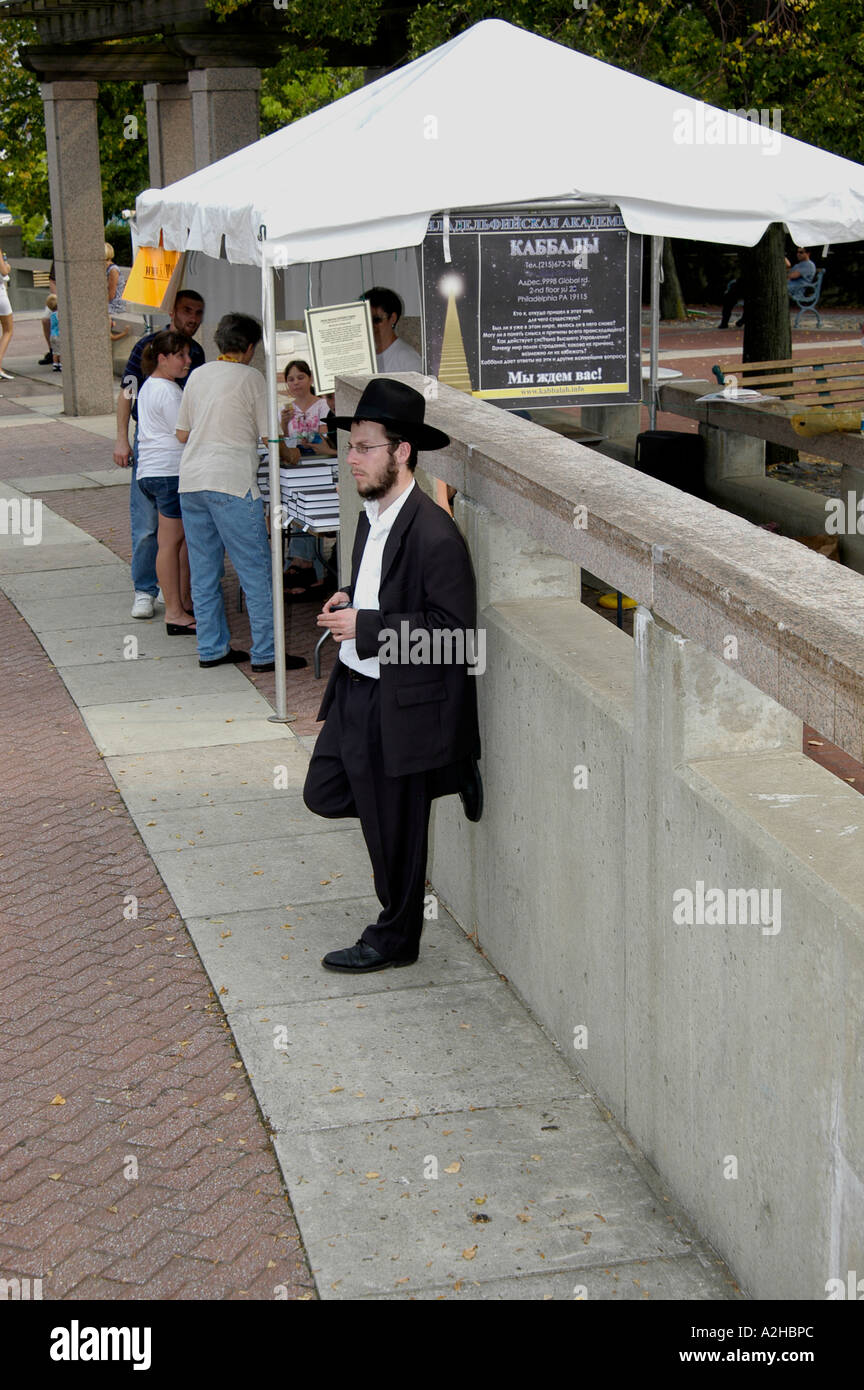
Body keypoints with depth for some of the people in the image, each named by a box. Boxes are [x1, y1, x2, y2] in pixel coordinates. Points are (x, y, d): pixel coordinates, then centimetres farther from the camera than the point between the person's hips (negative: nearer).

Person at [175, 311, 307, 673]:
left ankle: (211, 648, 16)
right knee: (256, 570, -1)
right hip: (230, 483, -6)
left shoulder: (198, 375, 13)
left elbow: (182, 433, 17)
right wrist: (288, 454, 18)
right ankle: (265, 653, 0)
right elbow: (269, 436, -2)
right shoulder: (250, 377, -3)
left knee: (204, 571, 11)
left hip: (191, 479, 7)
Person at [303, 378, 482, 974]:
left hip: (399, 702, -9)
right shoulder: (373, 514, 7)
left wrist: (366, 626, -25)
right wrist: (349, 600, 2)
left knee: (394, 832, 6)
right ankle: (443, 776, 29)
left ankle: (395, 940, 26)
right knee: (324, 793, 18)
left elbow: (454, 629, -24)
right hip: (354, 690, 9)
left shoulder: (435, 536, -23)